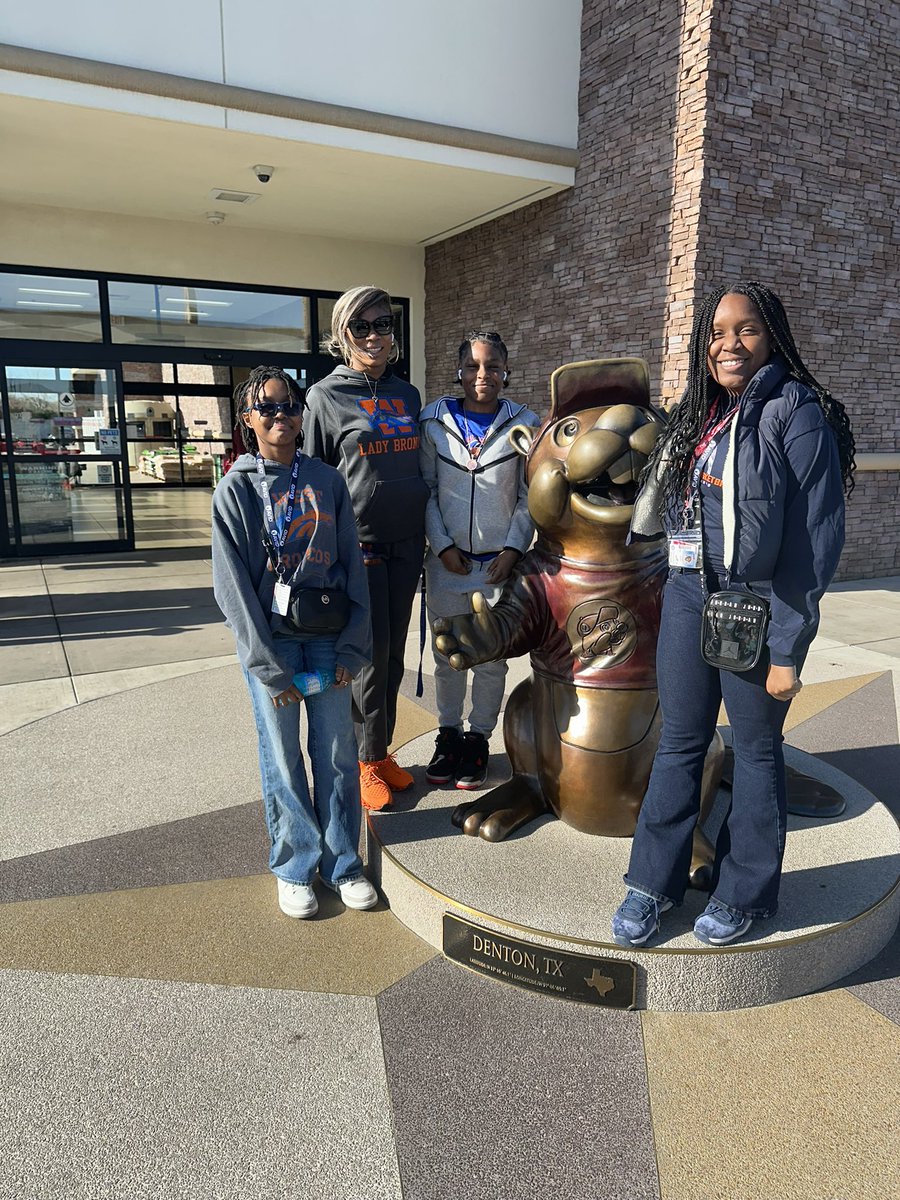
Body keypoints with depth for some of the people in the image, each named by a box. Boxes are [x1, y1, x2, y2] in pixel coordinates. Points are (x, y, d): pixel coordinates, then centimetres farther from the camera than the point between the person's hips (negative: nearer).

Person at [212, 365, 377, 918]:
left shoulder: (327, 479, 5)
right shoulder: (236, 489, -3)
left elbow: (352, 562, 4)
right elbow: (233, 585, -7)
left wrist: (353, 645, -2)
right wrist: (269, 666, -11)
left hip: (328, 635, 2)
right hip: (270, 639, -2)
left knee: (338, 751, 7)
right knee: (283, 757, 6)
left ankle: (342, 860, 24)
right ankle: (296, 865, 24)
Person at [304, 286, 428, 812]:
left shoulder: (408, 395, 13)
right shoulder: (326, 397, -2)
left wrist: (426, 538, 16)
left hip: (406, 544, 5)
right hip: (357, 545, -5)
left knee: (394, 654, 11)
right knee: (370, 655, 0)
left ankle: (382, 752, 26)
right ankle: (365, 760, 17)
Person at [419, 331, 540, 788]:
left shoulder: (524, 423, 0)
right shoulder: (434, 420, 1)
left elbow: (530, 495, 2)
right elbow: (426, 489, 3)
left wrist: (513, 549, -7)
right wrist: (442, 546, -6)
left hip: (500, 561, -1)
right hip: (447, 560, 1)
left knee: (492, 658, 7)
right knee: (446, 655, 11)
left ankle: (479, 738, 25)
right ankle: (448, 733, 29)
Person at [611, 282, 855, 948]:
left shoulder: (797, 412, -9)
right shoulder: (698, 416, 10)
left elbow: (816, 537, -12)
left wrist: (790, 649, -14)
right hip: (687, 598, 5)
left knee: (756, 749, 10)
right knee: (679, 743, 11)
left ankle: (744, 893, 28)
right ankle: (654, 881, 25)